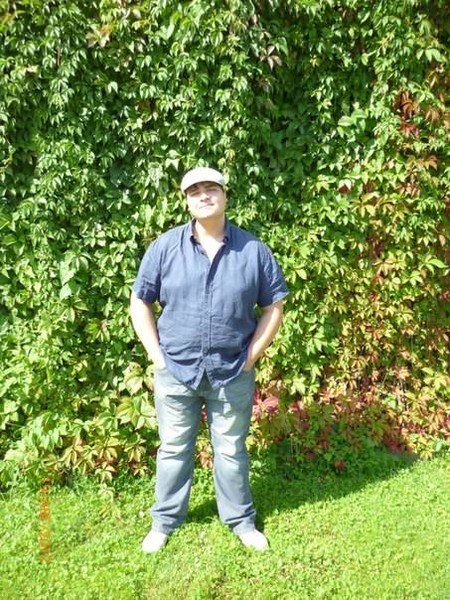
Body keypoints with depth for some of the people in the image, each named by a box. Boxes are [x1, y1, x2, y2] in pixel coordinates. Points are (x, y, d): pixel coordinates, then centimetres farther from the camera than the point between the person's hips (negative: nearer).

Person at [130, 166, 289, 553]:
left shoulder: (254, 251, -3)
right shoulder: (165, 247, -3)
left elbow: (274, 307, 3)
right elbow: (140, 303, 2)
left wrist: (251, 357, -2)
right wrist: (157, 355, -4)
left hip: (232, 374, 0)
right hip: (175, 372, 1)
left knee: (232, 451, 15)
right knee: (174, 449, 16)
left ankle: (241, 521, 36)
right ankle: (164, 521, 36)